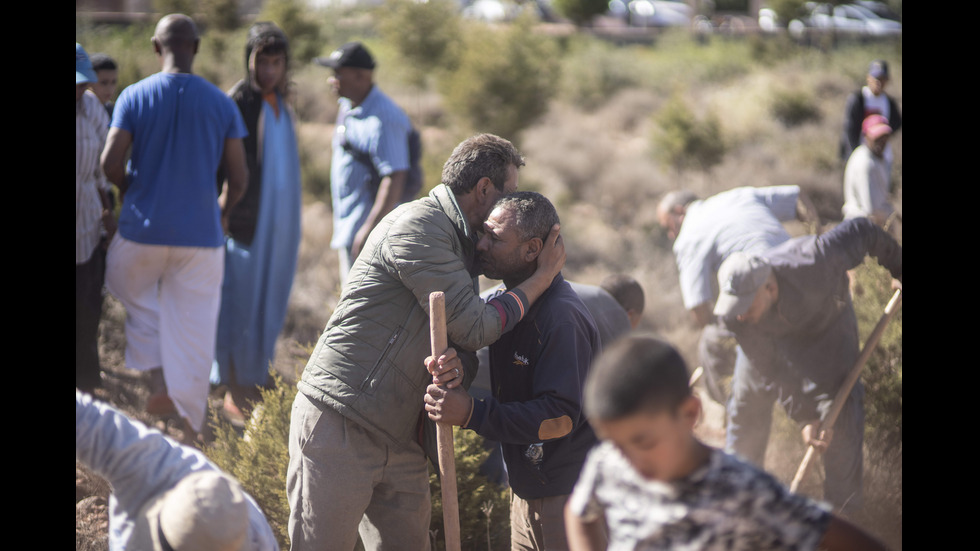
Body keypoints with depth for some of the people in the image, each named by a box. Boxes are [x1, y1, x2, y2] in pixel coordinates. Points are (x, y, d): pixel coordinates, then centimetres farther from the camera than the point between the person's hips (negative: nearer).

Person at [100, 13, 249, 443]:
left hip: (143, 230, -1)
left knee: (132, 293, 26)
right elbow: (238, 178, 0)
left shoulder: (135, 97, -5)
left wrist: (130, 190, 10)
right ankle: (191, 429, 8)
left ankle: (159, 381, 8)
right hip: (201, 234, 1)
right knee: (194, 330, 7)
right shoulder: (222, 104, 0)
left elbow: (111, 162, -12)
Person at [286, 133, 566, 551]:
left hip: (401, 441, 9)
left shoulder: (462, 245, 18)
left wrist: (457, 365, -14)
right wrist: (544, 275, -5)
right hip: (339, 426, -9)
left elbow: (465, 341, 12)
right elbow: (475, 327, -15)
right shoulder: (417, 225, -12)